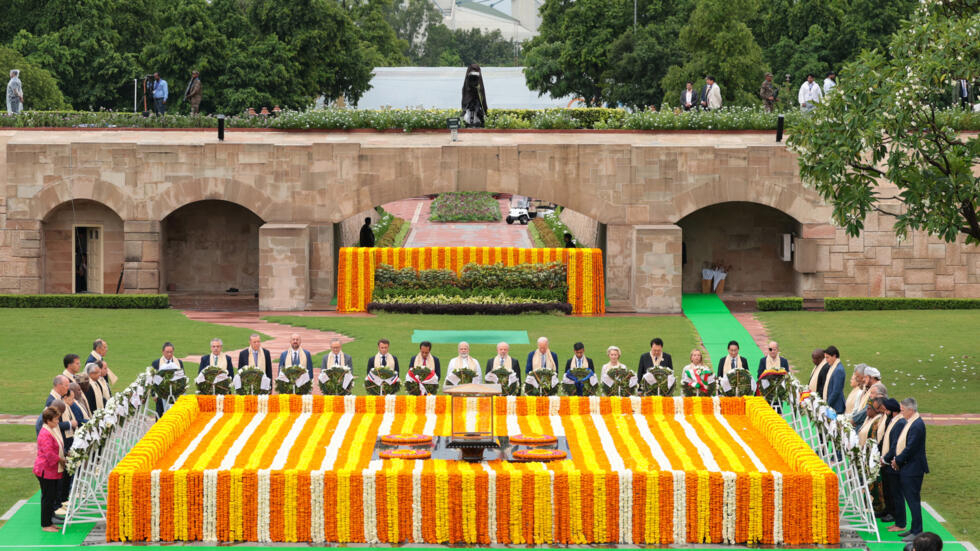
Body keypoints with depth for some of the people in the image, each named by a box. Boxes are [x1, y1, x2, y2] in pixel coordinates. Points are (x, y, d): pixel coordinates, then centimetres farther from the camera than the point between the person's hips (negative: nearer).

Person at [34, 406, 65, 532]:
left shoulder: (53, 431, 12)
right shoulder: (45, 434, -21)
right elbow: (49, 453, -28)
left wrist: (62, 458, 10)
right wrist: (60, 459, -16)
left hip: (53, 471, 10)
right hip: (46, 471, -10)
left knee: (52, 497, 14)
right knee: (48, 497, -3)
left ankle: (49, 522, 22)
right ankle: (45, 525, 4)